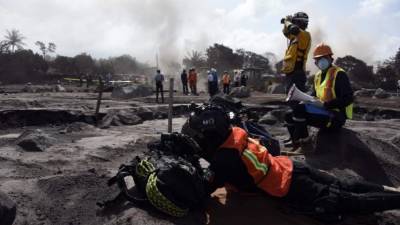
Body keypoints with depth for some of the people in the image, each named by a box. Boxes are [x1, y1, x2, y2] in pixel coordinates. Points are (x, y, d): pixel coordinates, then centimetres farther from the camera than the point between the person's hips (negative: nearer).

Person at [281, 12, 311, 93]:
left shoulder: (305, 35, -10)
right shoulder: (296, 35, 17)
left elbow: (294, 29, -30)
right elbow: (286, 33, 35)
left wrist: (288, 21, -9)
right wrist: (286, 24, 14)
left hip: (296, 72, -10)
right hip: (291, 71, 10)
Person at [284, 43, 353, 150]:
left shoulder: (339, 74, -12)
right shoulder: (318, 75, 12)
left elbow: (348, 99, -19)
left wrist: (325, 104, -24)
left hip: (336, 117, -9)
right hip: (323, 113, 9)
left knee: (299, 109, -24)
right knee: (289, 116, 4)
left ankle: (302, 139, -9)